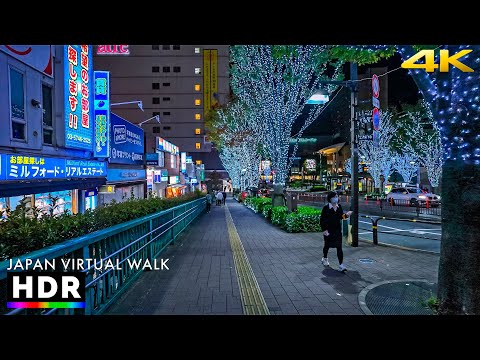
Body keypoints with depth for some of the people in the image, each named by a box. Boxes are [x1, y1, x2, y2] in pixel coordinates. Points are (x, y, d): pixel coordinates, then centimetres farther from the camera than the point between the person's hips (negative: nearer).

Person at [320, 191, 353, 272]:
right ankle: (325, 258, 42)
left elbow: (341, 216, 12)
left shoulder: (339, 206, 0)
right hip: (328, 230, -3)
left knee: (339, 247, -3)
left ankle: (341, 265, -2)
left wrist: (346, 215, -8)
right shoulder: (326, 208, -13)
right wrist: (324, 229, -17)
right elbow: (322, 219, -11)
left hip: (337, 230, 3)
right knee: (327, 245, 17)